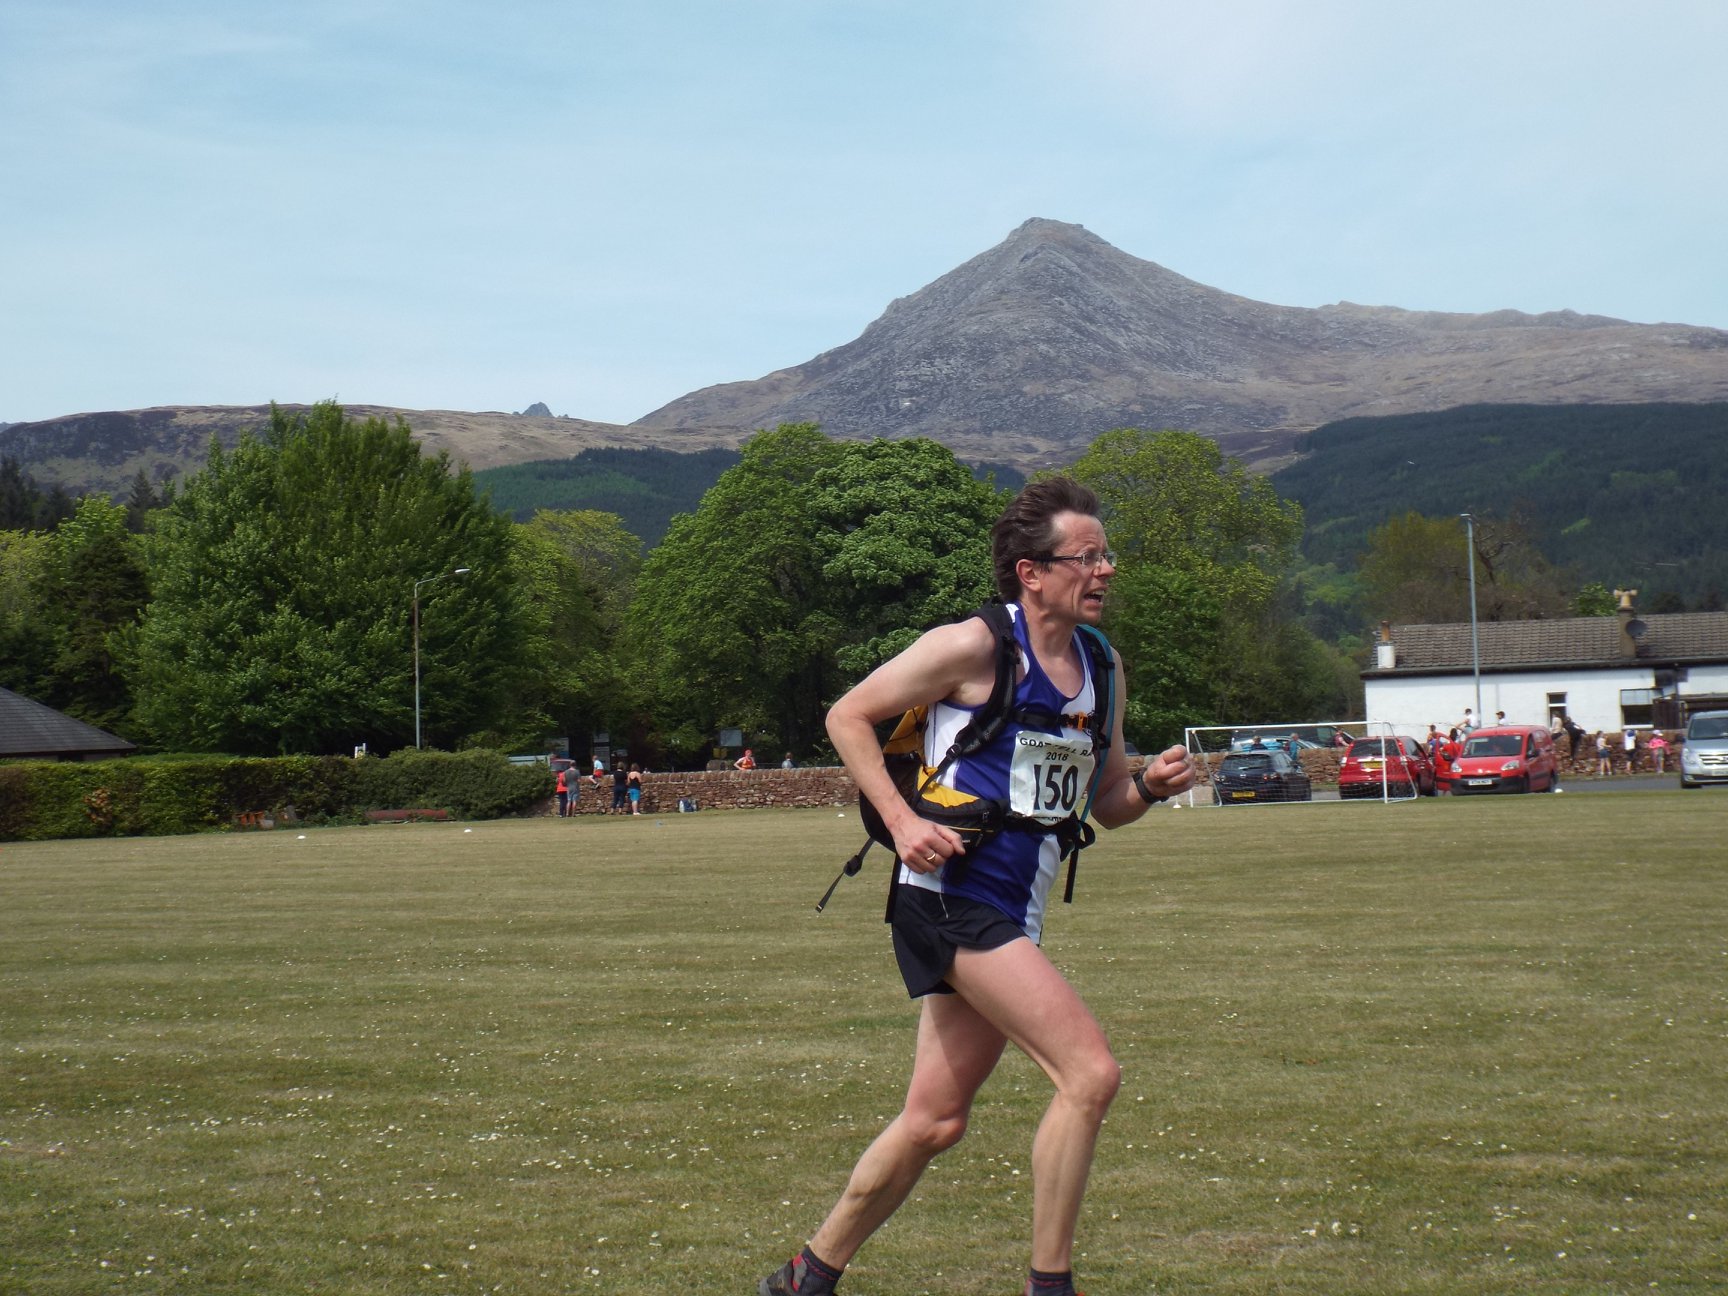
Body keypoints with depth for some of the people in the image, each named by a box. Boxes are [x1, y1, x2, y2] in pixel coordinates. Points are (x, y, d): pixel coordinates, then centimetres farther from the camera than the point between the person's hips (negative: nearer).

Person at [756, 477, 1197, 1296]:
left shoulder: (1102, 668, 12)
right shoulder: (974, 647, -10)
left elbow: (1103, 802, 20)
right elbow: (848, 716, -3)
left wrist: (1150, 786, -2)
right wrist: (902, 822, -14)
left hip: (1013, 917, 8)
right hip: (951, 896, -8)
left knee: (934, 1121, 12)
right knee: (1090, 1073, -18)